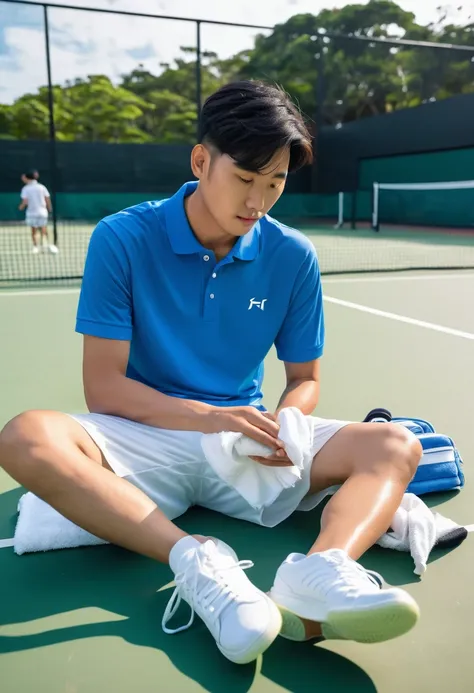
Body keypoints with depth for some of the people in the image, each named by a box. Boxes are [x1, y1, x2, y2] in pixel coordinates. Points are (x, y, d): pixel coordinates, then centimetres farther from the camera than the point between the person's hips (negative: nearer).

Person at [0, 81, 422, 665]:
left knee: (394, 446, -16)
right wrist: (209, 417, -24)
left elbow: (303, 380, 7)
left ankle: (319, 571, -44)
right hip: (144, 443, -2)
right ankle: (196, 559, -37)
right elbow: (103, 386, -10)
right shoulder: (122, 239, -8)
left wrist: (283, 426, -17)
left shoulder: (293, 256, -1)